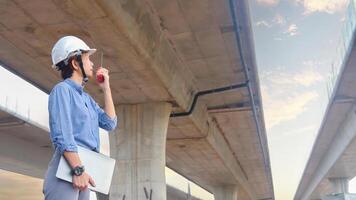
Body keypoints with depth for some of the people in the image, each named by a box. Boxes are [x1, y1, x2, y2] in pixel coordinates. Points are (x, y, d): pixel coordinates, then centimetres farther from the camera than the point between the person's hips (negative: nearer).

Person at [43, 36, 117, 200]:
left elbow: (110, 123, 15)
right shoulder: (62, 89, -3)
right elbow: (61, 135, -14)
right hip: (68, 167, -8)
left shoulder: (87, 98, 22)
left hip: (81, 167, 8)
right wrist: (78, 169, -22)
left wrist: (106, 89, 16)